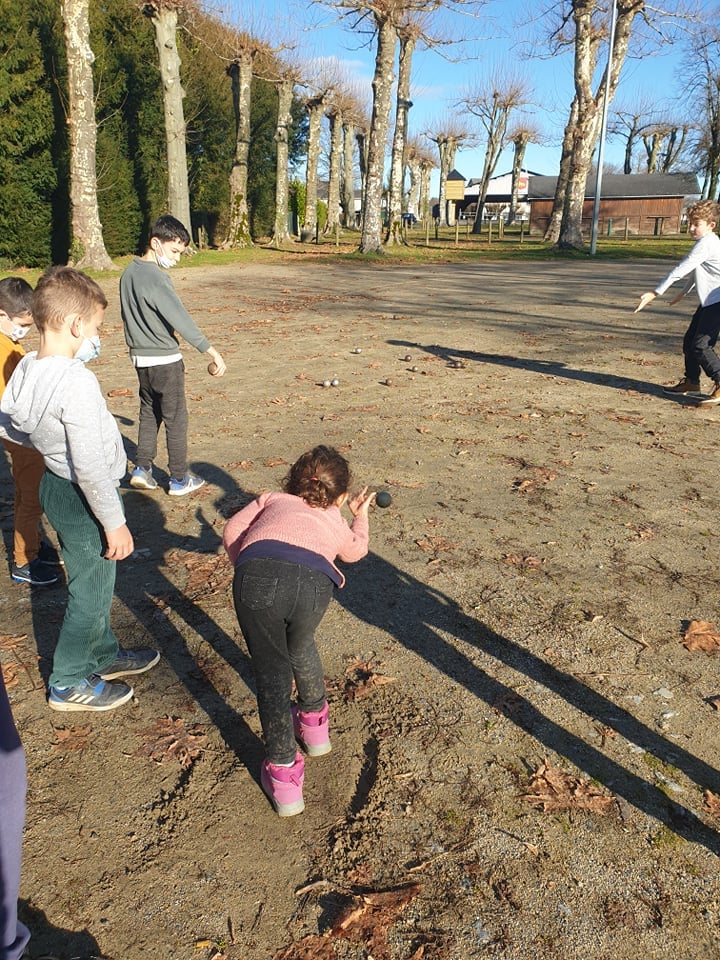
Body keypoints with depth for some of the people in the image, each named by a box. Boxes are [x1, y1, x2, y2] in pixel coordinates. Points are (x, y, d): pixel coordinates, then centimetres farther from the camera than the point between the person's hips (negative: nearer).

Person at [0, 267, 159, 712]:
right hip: (82, 499, -9)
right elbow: (89, 466, -29)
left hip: (56, 486, 9)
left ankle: (104, 654, 45)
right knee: (91, 594, 10)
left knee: (92, 585, 25)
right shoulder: (77, 381, -29)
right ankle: (70, 683, 29)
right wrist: (115, 522, -20)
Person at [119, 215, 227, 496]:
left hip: (140, 357, 8)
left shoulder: (129, 272, 7)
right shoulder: (155, 278, -21)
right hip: (164, 360, -8)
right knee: (176, 419, 3)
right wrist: (213, 353, -33)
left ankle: (142, 469, 20)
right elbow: (181, 320, -29)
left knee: (149, 413, 19)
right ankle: (179, 480, 12)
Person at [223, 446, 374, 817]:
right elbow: (356, 550, 60)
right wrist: (360, 514, 77)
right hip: (313, 581, 1)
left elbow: (232, 531, 24)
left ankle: (283, 775, 17)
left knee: (271, 671, 18)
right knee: (300, 648, 32)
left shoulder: (273, 500, 37)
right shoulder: (337, 522, 39)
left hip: (257, 574, 0)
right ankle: (314, 723, 50)